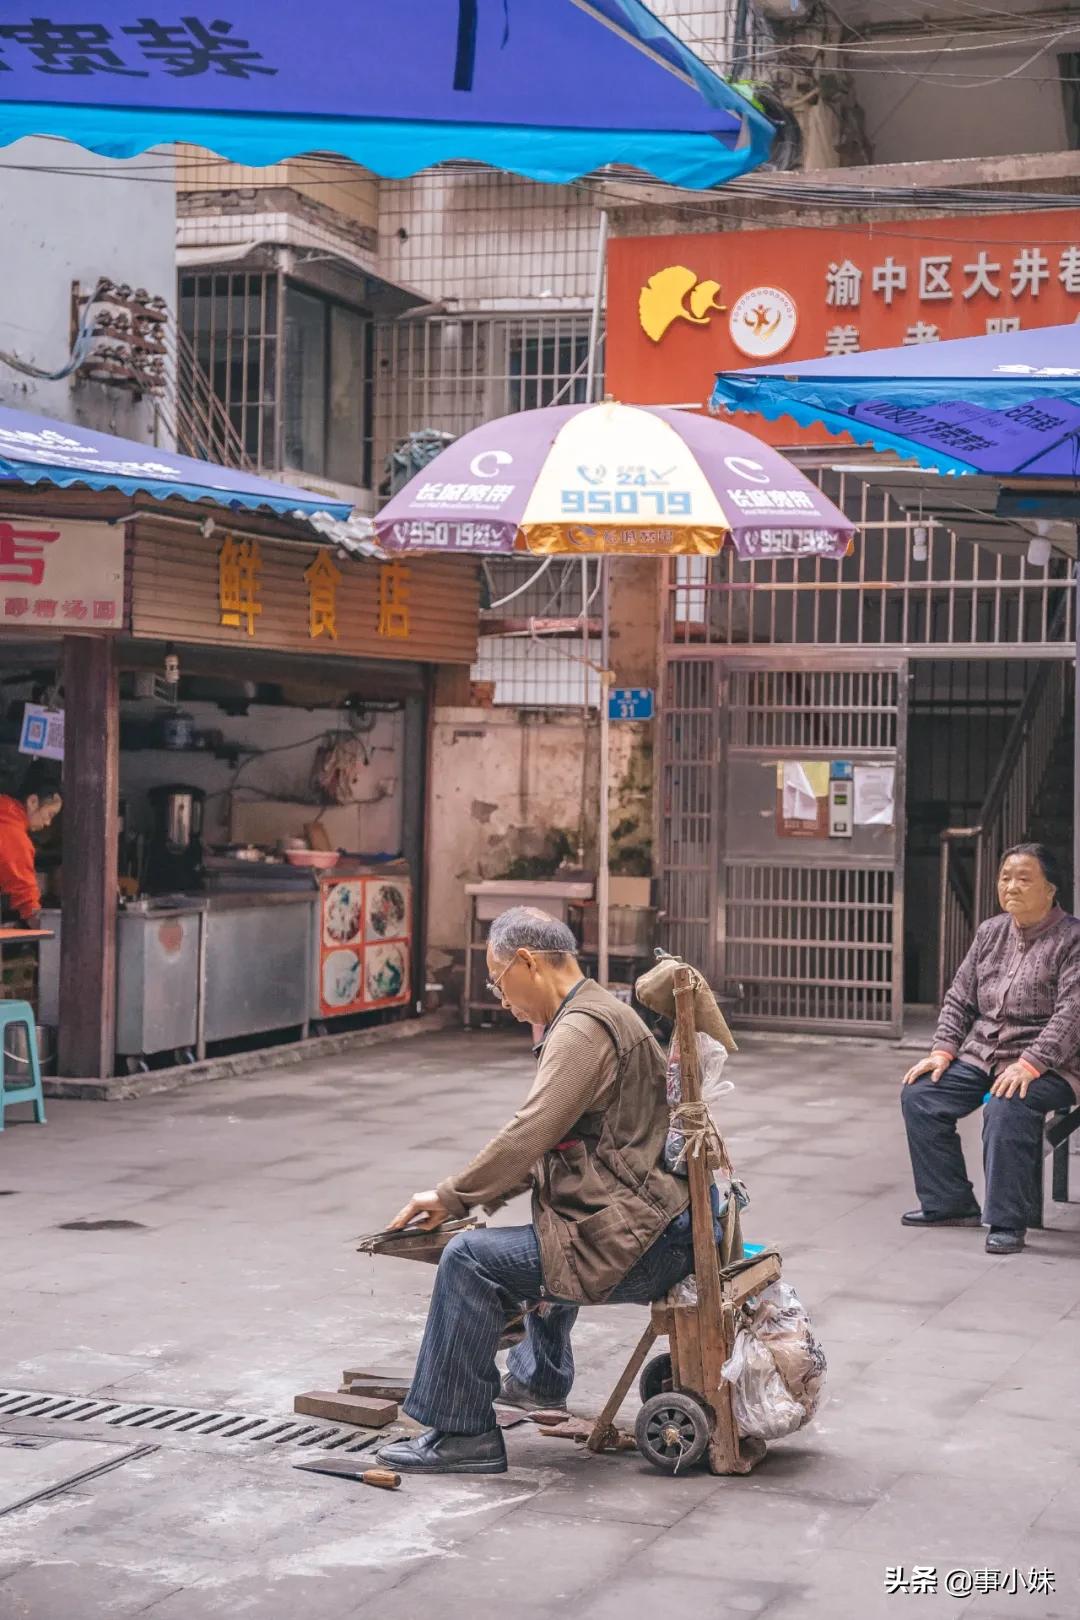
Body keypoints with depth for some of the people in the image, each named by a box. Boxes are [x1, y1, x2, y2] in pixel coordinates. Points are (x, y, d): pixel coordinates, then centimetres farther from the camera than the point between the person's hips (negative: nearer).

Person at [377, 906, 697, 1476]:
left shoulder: (582, 1029, -16)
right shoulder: (602, 1013, 17)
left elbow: (530, 1134, -24)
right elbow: (549, 1142, 23)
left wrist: (452, 1196, -13)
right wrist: (475, 1193, 16)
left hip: (635, 1247, -11)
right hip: (655, 1227, 11)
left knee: (470, 1258, -17)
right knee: (545, 1231, 37)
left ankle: (461, 1434, -11)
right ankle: (540, 1377, 55)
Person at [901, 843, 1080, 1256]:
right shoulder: (990, 932, 11)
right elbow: (959, 998, 15)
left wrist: (1028, 1065, -28)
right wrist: (943, 1051, 1)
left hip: (1047, 1065, -7)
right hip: (982, 1054, 7)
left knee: (1005, 1107, -35)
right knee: (917, 1094, -7)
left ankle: (1007, 1222, -23)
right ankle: (950, 1203, 3)